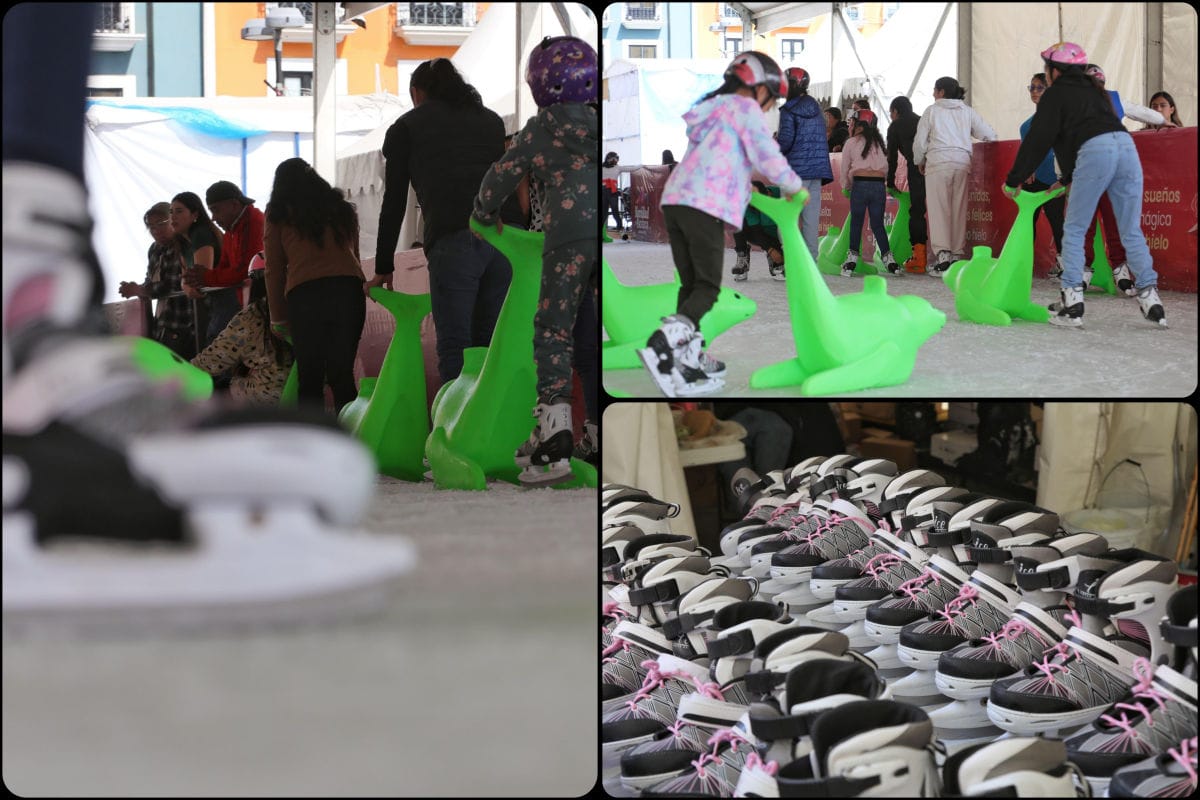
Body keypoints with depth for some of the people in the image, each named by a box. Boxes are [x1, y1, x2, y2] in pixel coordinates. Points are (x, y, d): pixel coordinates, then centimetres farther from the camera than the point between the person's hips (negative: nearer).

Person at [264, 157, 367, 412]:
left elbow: (274, 271, 15)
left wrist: (278, 319, 21)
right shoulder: (342, 209, 26)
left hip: (305, 293, -2)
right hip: (349, 287, 3)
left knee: (309, 380, 1)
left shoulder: (279, 216, 16)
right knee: (342, 374, 4)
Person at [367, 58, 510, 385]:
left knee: (455, 346, -4)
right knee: (490, 343, 10)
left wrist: (383, 268, 23)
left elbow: (394, 203, 17)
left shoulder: (406, 127, 19)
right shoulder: (490, 119, 31)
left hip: (455, 240, -4)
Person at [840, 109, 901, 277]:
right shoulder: (880, 143, 14)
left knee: (856, 223, 6)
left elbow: (845, 168, 8)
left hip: (860, 184, -3)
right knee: (878, 224, 11)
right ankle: (888, 259, 4)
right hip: (879, 184, 3)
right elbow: (886, 167, 12)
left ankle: (852, 260, 3)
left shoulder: (851, 142, 4)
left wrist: (846, 188, 21)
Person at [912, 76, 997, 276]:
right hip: (963, 162, 3)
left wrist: (919, 162, 21)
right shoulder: (967, 111, 16)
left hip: (938, 162, -3)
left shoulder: (932, 111, 8)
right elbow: (989, 135, 11)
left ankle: (942, 256, -13)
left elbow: (920, 141, 6)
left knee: (939, 209, -4)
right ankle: (958, 255, 2)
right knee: (959, 210, 5)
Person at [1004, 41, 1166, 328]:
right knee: (1132, 232, 9)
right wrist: (1068, 180, 42)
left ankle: (1072, 303, -4)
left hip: (1094, 153, -6)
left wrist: (1014, 180, 15)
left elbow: (1038, 141, 7)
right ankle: (1150, 299, 4)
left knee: (1073, 230, 3)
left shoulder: (1056, 94, 12)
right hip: (1126, 145, 6)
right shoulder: (1096, 92, 33)